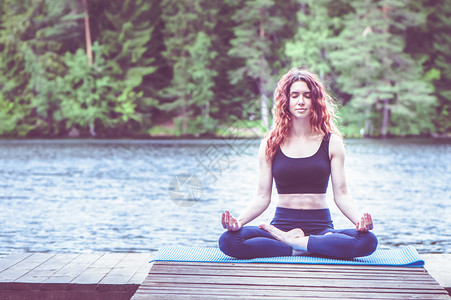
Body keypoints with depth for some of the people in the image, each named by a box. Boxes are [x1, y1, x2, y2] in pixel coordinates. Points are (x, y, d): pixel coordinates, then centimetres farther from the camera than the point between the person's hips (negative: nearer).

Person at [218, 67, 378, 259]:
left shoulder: (332, 142, 6)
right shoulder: (270, 144, 7)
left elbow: (341, 195, 3)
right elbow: (262, 197, 5)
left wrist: (359, 220, -17)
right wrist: (239, 221, -14)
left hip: (321, 227, 0)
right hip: (281, 224, 0)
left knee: (367, 241, -32)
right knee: (228, 241, -29)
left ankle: (291, 241, -18)